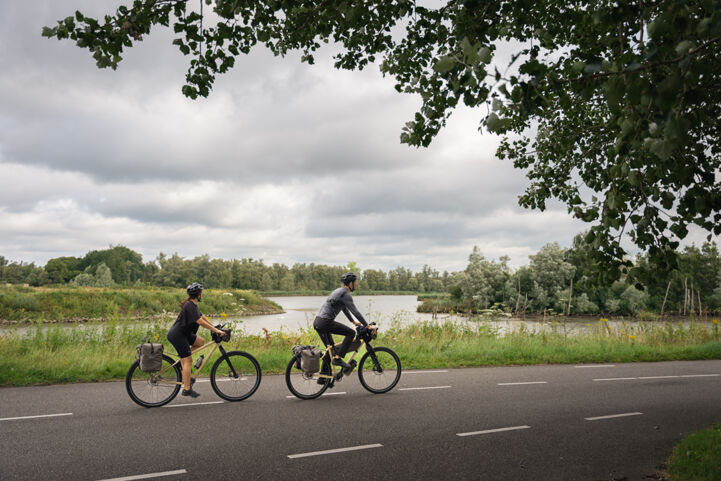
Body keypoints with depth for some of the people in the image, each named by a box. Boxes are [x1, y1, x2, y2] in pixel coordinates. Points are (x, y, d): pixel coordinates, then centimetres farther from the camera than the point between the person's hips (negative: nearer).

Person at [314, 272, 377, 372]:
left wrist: (353, 321, 41)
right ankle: (338, 358, -6)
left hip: (317, 322, 10)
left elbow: (344, 308, 32)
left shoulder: (339, 291, 19)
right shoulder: (346, 294, -11)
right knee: (351, 333, -5)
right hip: (325, 322, -10)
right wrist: (368, 326, -11)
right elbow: (355, 312, -15)